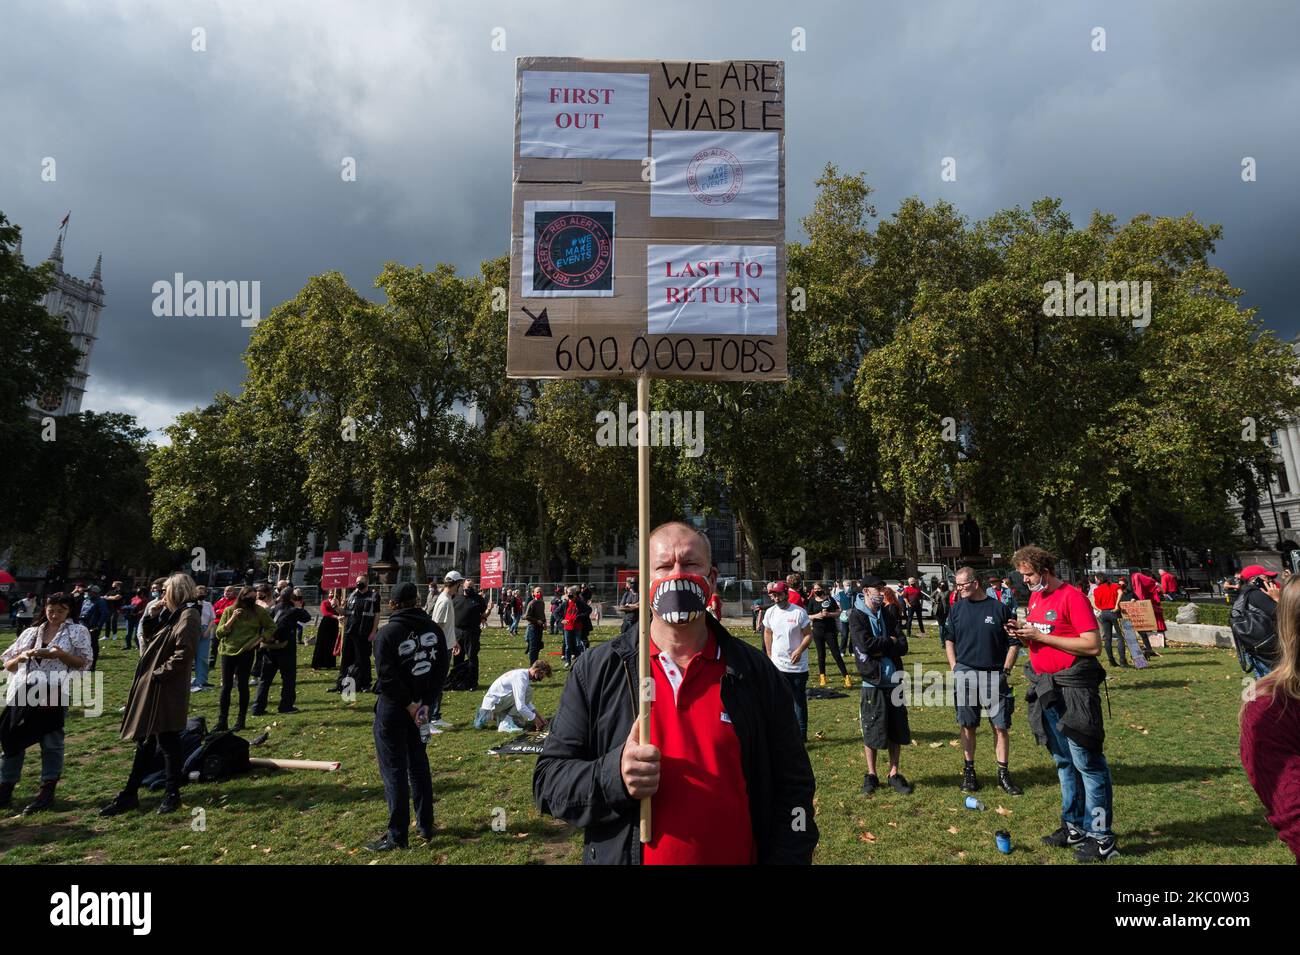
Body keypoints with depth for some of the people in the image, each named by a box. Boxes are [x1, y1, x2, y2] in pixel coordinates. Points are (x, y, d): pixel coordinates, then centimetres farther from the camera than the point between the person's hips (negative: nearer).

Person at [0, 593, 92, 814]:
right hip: (23, 691, 4)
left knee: (51, 741, 1)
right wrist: (22, 656, -5)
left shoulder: (78, 632, 5)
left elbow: (84, 663, -1)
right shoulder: (30, 632, 16)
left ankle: (47, 791, 11)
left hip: (53, 693, -4)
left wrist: (61, 655, -16)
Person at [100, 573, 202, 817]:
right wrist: (152, 616, 4)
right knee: (145, 741, 15)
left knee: (167, 741, 2)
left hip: (167, 690, -9)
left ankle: (172, 794, 15)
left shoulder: (188, 615, -16)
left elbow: (184, 653, -23)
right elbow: (149, 639, 15)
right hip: (150, 687, 9)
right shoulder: (169, 614, 13)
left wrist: (159, 673, -18)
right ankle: (129, 794, 24)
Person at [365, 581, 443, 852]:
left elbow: (387, 677, -21)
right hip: (423, 704, 6)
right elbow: (441, 668, 0)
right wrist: (425, 702, -3)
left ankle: (397, 836, 6)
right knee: (419, 763, 18)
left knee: (394, 770, 2)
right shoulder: (433, 628, 1)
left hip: (393, 707, -5)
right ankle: (426, 825, 25)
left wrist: (410, 705, -15)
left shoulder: (387, 633, -15)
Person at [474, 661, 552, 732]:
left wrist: (539, 716, 13)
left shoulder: (524, 674, 7)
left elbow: (526, 701, 20)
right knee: (528, 691, -20)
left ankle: (489, 717, 19)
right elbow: (520, 707, -30)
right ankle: (506, 722, -16)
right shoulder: (521, 678, -23)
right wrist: (535, 719, -17)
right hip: (493, 702, -10)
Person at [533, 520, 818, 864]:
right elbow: (549, 779, -5)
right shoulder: (596, 670, -6)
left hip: (737, 856, 1)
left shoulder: (755, 673, -4)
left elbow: (792, 787, 1)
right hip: (620, 855, 0)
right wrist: (613, 775, -22)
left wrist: (786, 856, -11)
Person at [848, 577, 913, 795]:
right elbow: (865, 643, -19)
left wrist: (879, 648, -14)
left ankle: (894, 774, 21)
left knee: (896, 730, 8)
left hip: (894, 679, 4)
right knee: (871, 731, 3)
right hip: (872, 681, -4)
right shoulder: (856, 616, -5)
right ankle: (871, 775, 18)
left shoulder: (888, 615, 10)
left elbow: (903, 645, 0)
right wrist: (890, 642, -6)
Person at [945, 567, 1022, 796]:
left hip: (994, 674, -2)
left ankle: (1003, 773, 13)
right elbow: (949, 639, 14)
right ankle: (969, 772, 18)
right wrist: (954, 667, 5)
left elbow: (1014, 643, 3)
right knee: (968, 725, 7)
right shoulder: (957, 608, 5)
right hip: (965, 673, 2)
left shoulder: (998, 608, -3)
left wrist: (1006, 670, -3)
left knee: (1001, 726, 0)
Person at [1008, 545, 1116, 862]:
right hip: (1045, 688, 8)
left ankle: (1101, 837, 9)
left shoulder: (1072, 597, -14)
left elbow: (1093, 646, -19)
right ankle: (1074, 826, 29)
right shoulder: (1035, 598, 11)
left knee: (1087, 763, -1)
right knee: (1063, 762, 17)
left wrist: (1041, 636, -19)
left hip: (1072, 689, -8)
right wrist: (1023, 635, -2)